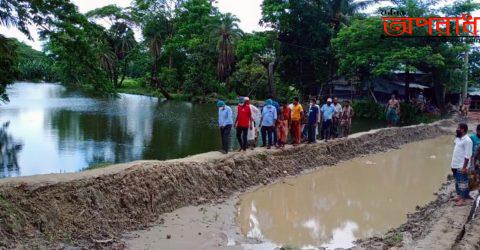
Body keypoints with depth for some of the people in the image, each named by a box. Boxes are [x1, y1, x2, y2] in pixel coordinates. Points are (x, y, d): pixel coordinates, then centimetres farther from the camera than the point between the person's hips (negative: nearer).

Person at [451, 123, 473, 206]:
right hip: (455, 165, 8)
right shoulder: (458, 138, 8)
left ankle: (463, 199, 12)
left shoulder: (467, 140, -18)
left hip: (461, 166, -8)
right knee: (457, 181, 19)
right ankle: (459, 195, 32)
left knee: (462, 182, 2)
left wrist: (464, 167, -20)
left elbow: (467, 156, -19)